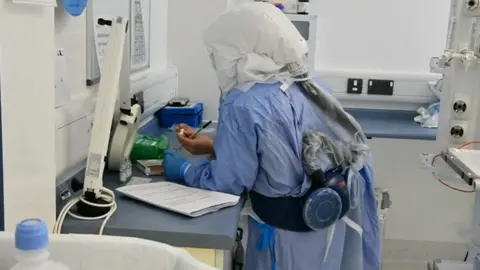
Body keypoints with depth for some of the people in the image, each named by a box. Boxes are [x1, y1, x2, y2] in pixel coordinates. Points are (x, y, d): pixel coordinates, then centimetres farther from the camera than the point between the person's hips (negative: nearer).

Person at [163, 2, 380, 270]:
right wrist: (214, 146, 16)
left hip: (290, 234, -7)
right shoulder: (311, 87, 0)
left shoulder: (243, 105, -22)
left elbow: (228, 182, -15)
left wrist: (183, 170, 3)